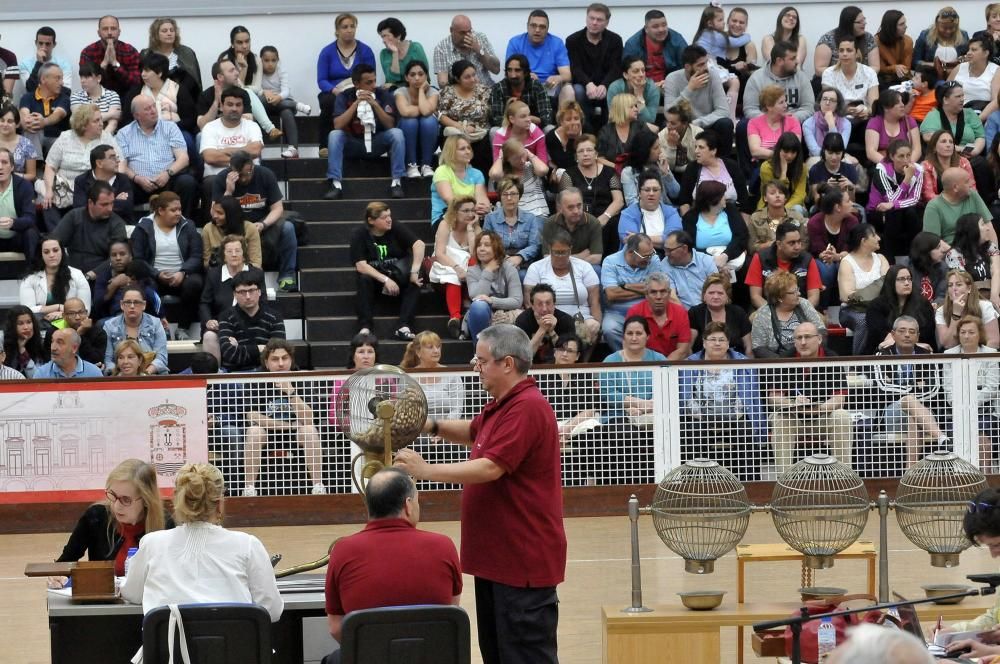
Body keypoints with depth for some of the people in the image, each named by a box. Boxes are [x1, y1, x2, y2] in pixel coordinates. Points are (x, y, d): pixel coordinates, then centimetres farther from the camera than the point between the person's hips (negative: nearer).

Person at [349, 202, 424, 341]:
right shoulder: (359, 235, -9)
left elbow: (419, 244, -19)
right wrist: (385, 280, -29)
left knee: (414, 283, -27)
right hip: (373, 275, -1)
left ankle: (404, 327, -33)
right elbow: (360, 265, -19)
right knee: (364, 280, -32)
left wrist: (415, 271, -32)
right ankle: (365, 327, -35)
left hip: (398, 276, 1)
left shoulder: (396, 229, -6)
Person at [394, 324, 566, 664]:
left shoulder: (526, 407, -20)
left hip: (524, 559, -11)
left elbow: (490, 468, -26)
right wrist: (433, 426, 13)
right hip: (497, 555, 11)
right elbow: (474, 432, 32)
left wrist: (425, 470, -21)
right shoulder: (502, 405, 14)